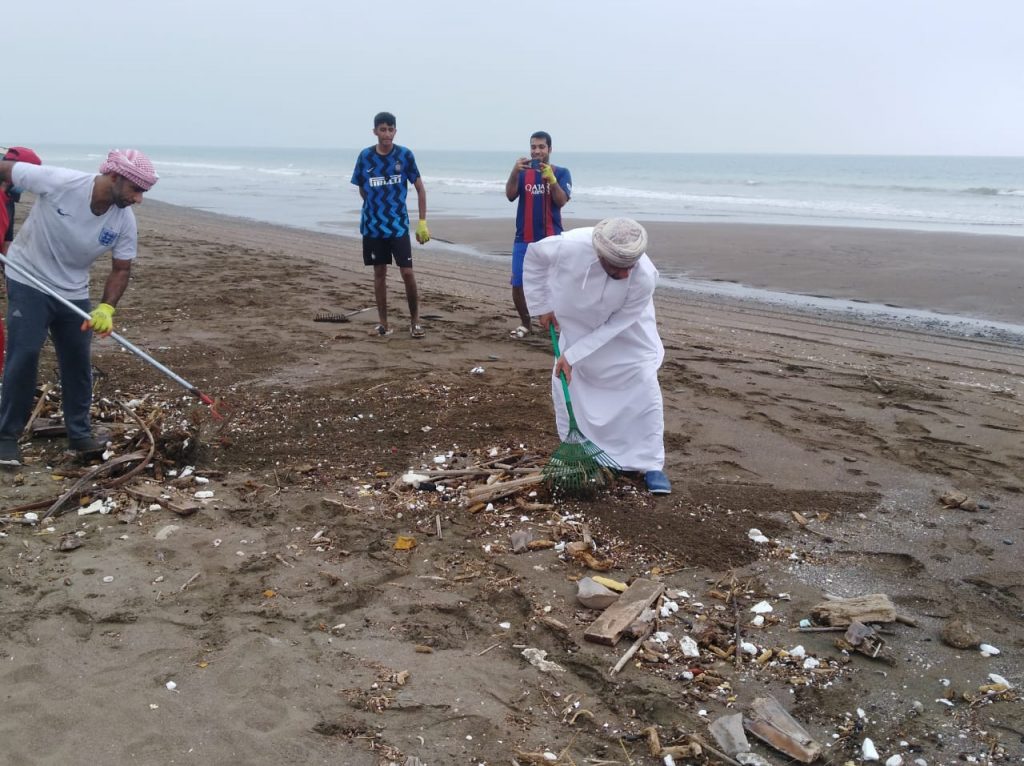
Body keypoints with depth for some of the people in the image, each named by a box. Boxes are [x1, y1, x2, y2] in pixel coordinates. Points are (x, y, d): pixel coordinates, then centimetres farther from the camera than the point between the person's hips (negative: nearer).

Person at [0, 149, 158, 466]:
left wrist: (106, 308, -21)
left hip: (74, 292, 5)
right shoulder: (58, 182, -26)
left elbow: (121, 269, -5)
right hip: (28, 282, -4)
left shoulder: (125, 222, -13)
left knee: (78, 362, 7)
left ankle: (79, 434, 21)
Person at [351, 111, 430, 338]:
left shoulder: (405, 155, -5)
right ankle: (383, 322, 16)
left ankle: (415, 320, 9)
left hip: (399, 224, -2)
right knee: (379, 273, 7)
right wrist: (377, 206, 8)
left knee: (407, 272, -7)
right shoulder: (365, 156, -1)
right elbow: (362, 189, 12)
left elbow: (420, 189, -1)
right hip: (372, 225, 2)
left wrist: (422, 222, -4)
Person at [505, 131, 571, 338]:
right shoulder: (523, 172, 7)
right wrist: (514, 172, -24)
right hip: (523, 239, 2)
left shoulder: (561, 173, 3)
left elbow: (561, 201, -11)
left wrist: (551, 178, -26)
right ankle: (525, 323, 20)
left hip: (551, 239, -2)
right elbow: (510, 196, -8)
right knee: (517, 285, 2)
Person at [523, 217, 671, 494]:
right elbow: (534, 254, -15)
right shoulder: (570, 245, -39)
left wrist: (573, 356, -26)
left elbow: (616, 325, -27)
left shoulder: (644, 277, -40)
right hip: (577, 323, 2)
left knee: (644, 387, -9)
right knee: (565, 384, 2)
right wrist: (541, 305, -11)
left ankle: (651, 465, 3)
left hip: (625, 328, -1)